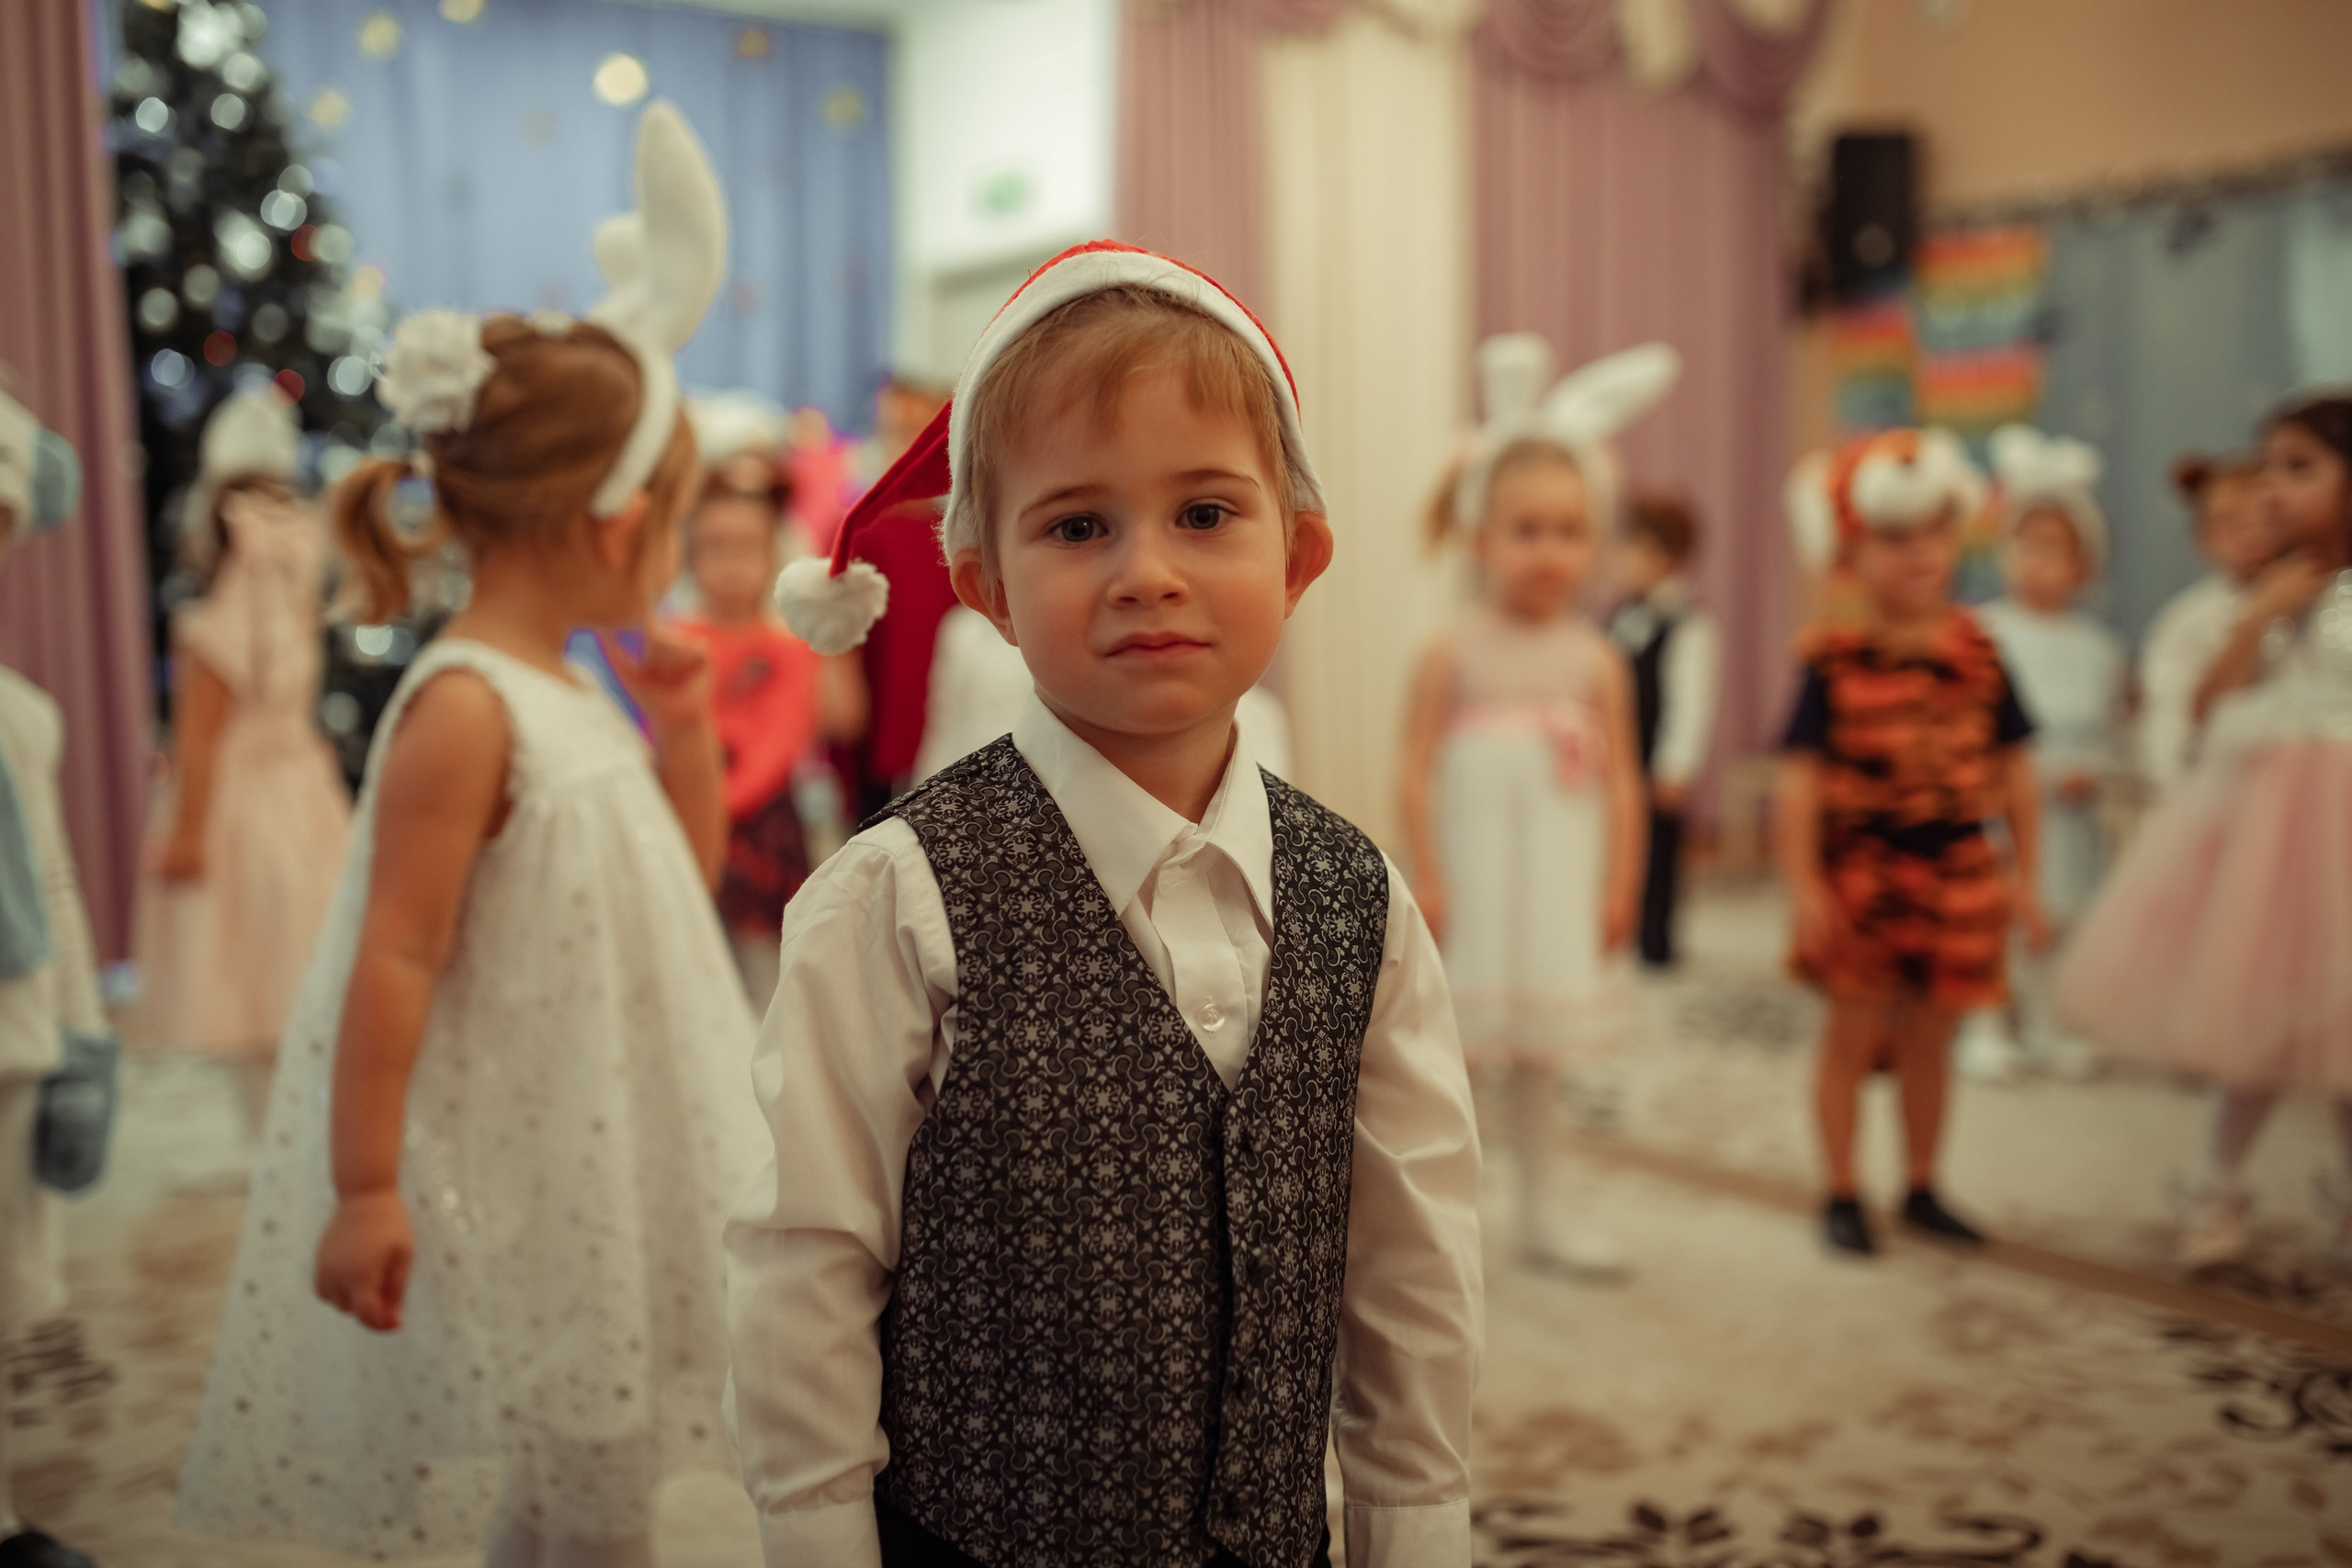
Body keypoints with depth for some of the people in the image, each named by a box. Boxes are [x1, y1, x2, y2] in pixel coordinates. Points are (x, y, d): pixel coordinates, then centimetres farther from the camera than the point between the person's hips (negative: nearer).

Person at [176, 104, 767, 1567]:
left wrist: (681, 723, 7)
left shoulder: (569, 693, 8)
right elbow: (393, 960, -21)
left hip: (602, 1155, 9)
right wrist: (363, 1187, -20)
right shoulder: (465, 706, -19)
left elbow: (686, 873, 20)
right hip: (510, 1169, -9)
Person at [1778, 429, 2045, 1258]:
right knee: (1855, 1033, 6)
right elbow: (1801, 778, -12)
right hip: (1862, 870, -3)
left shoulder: (1976, 653, 1)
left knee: (1927, 1037, 14)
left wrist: (2024, 873, 7)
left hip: (1956, 870, 4)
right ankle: (1842, 1195, 19)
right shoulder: (1835, 663, -10)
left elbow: (2013, 769, 7)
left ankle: (1923, 1189, 30)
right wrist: (1802, 882, -16)